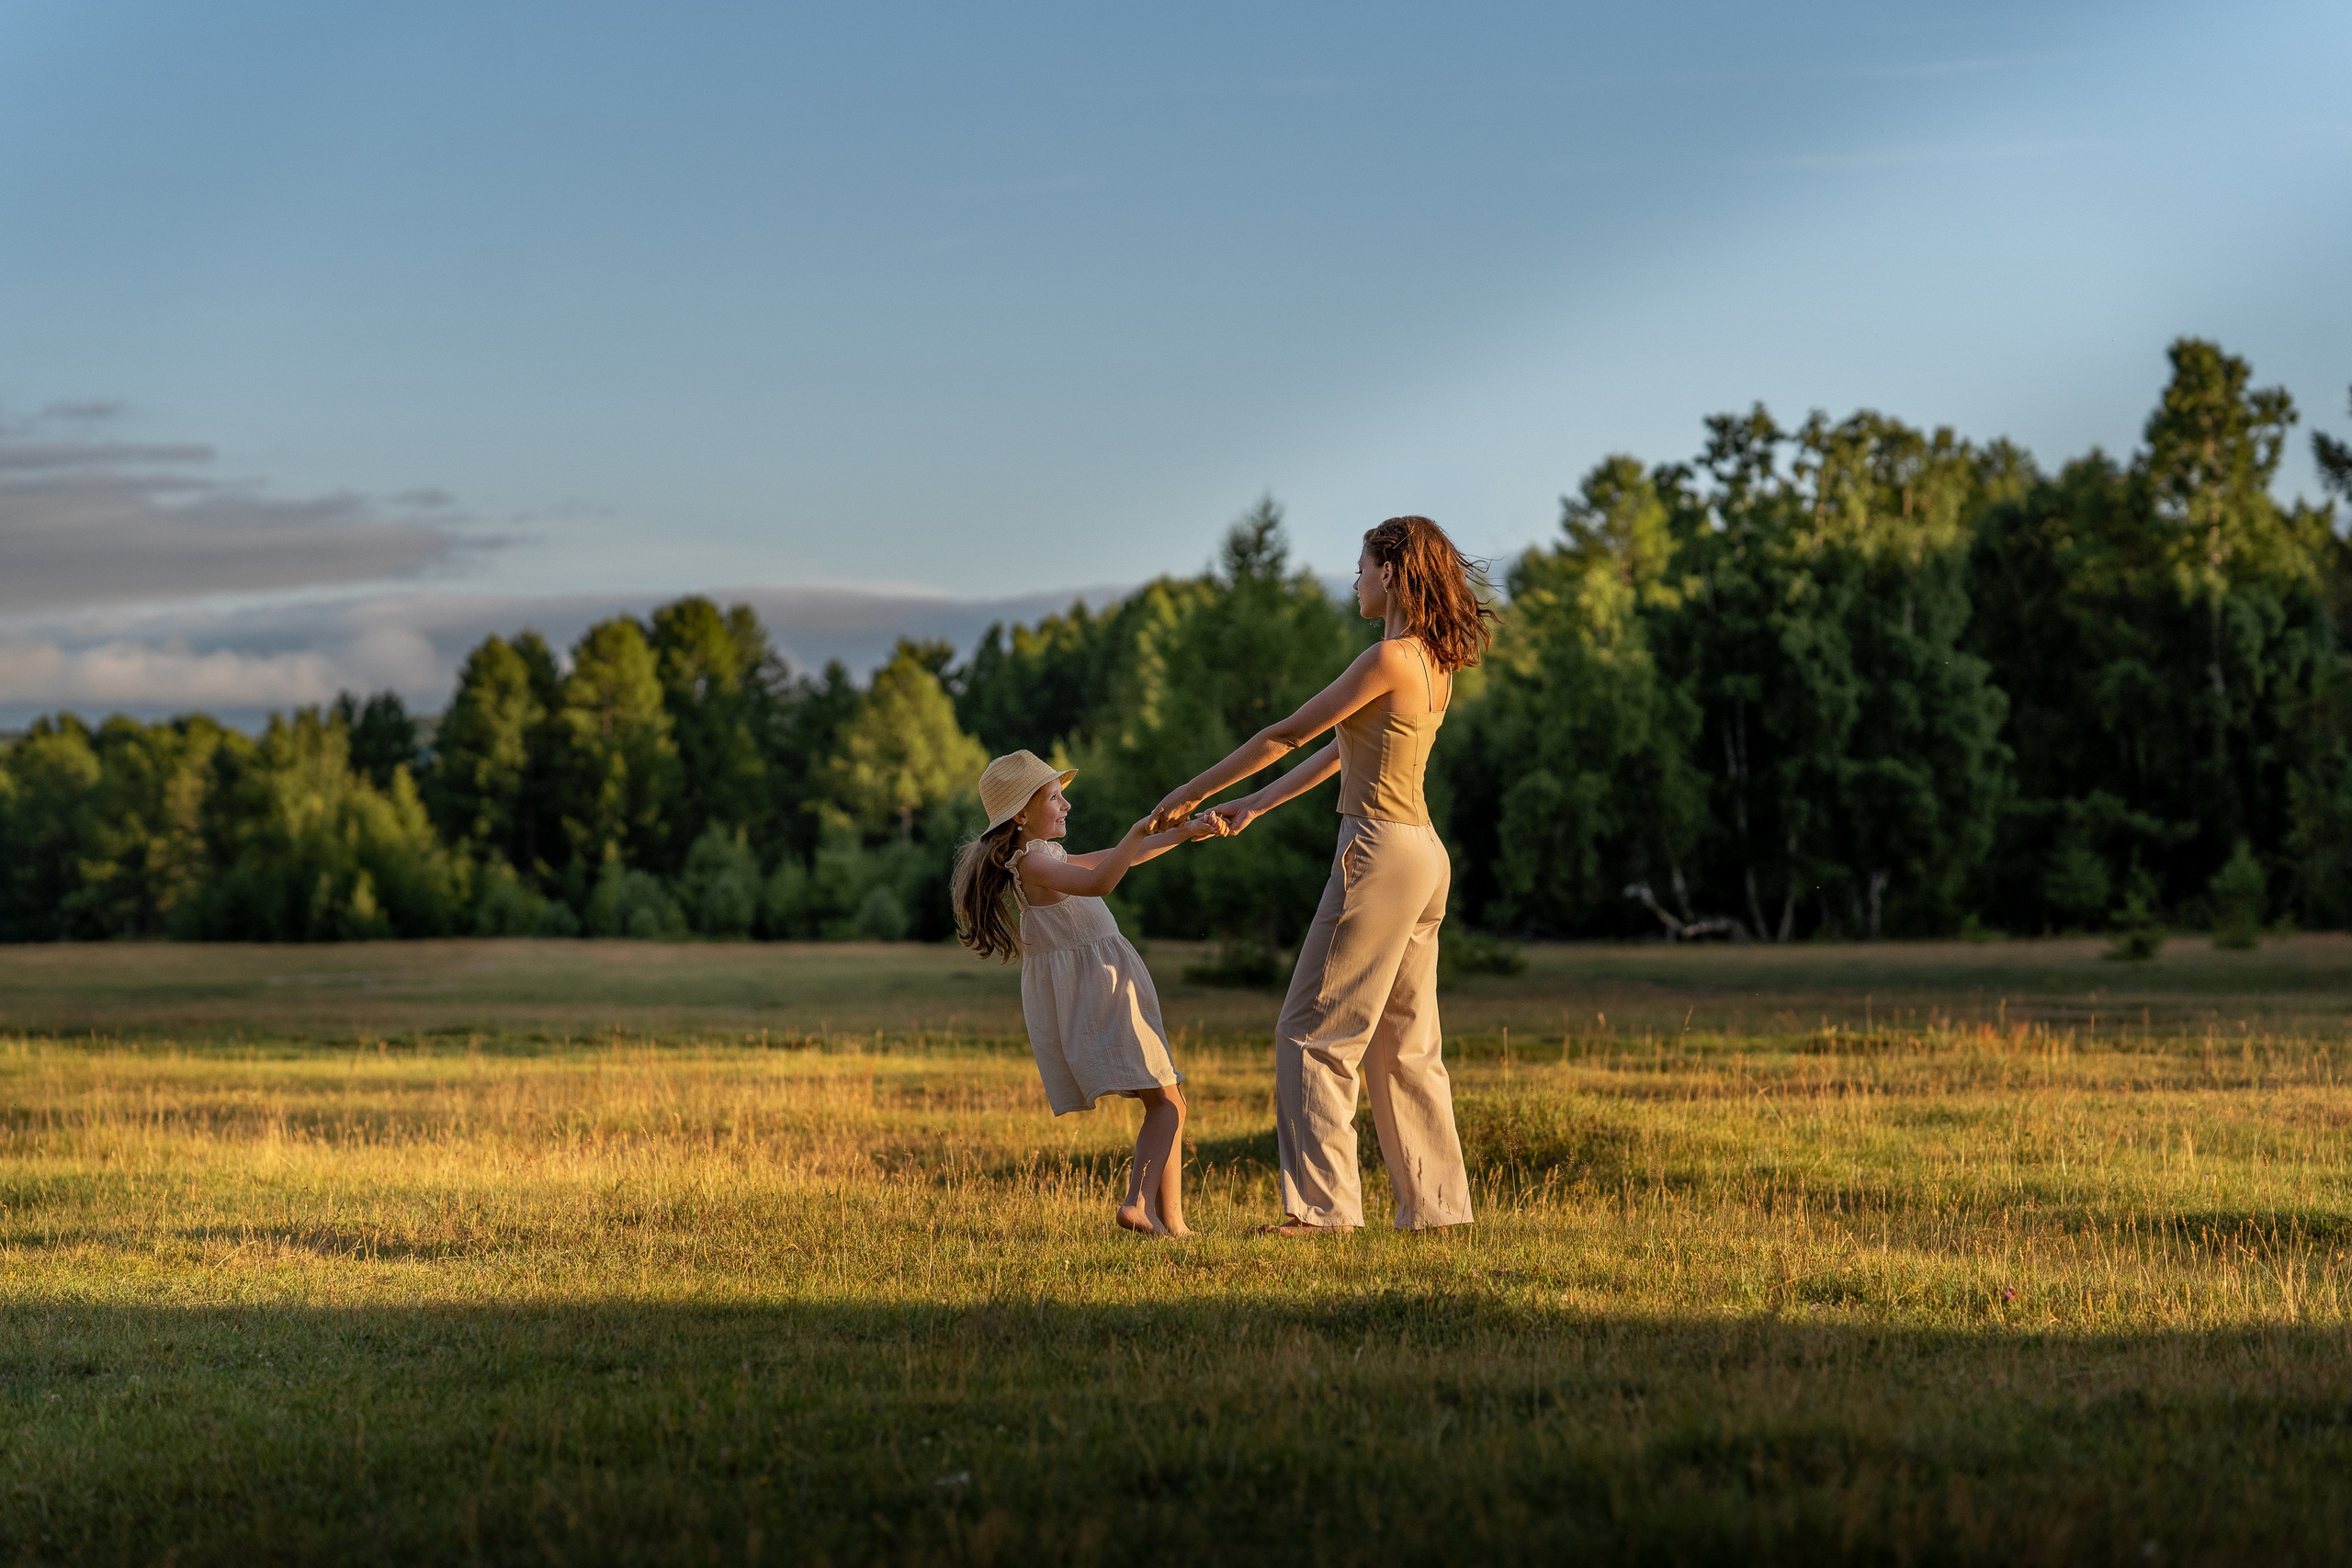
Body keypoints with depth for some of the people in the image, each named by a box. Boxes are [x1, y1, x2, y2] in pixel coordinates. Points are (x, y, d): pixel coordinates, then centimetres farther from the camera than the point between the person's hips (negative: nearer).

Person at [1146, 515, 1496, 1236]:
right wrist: (1256, 804, 25)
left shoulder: (1390, 658, -15)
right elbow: (1345, 749, 21)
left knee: (1315, 1031, -5)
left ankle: (1321, 1203, -8)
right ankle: (1436, 1202, 14)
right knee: (1404, 1043, 13)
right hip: (1422, 856, 9)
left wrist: (1191, 793, -3)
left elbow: (1285, 735, -11)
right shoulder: (1434, 663, 13)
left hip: (1381, 852, -9)